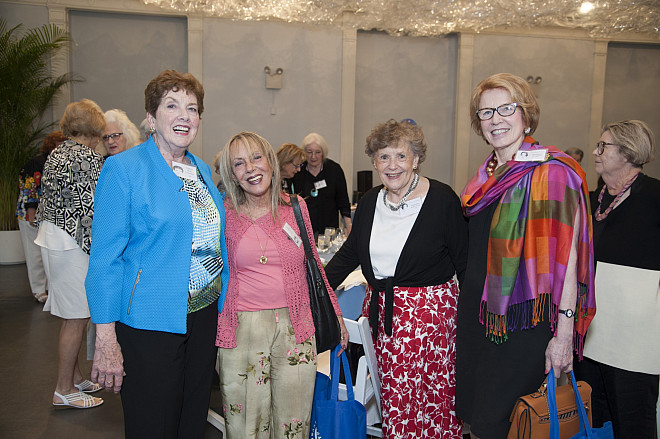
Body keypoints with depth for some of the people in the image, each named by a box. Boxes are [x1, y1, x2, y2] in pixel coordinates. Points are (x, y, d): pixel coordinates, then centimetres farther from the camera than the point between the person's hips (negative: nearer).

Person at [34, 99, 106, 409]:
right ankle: (64, 391, 10)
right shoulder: (89, 159, -15)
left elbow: (47, 203, 18)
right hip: (74, 244, -10)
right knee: (76, 318, 0)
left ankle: (75, 377, 29)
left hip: (50, 238, 10)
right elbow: (91, 210, -19)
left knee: (73, 315, 18)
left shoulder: (54, 156, 14)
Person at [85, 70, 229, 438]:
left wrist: (224, 311, 15)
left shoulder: (204, 171, 9)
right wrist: (106, 340, -14)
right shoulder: (124, 169, -9)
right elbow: (105, 258, -11)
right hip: (149, 324, -6)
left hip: (204, 318, 6)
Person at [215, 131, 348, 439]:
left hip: (294, 326, 1)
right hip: (242, 328, -1)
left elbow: (313, 265, 12)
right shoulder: (224, 214, 0)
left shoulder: (296, 208, 4)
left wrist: (335, 315, 13)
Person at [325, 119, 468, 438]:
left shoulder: (442, 199, -8)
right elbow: (350, 252, 15)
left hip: (431, 311, -4)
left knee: (433, 397, 5)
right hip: (382, 310, 4)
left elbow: (464, 262, -5)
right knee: (393, 397, 10)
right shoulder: (370, 201, 6)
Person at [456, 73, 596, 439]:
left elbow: (566, 256, -17)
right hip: (476, 311, 7)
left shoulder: (552, 172, -13)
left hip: (522, 321, -7)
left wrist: (564, 334, -20)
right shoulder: (487, 174, 9)